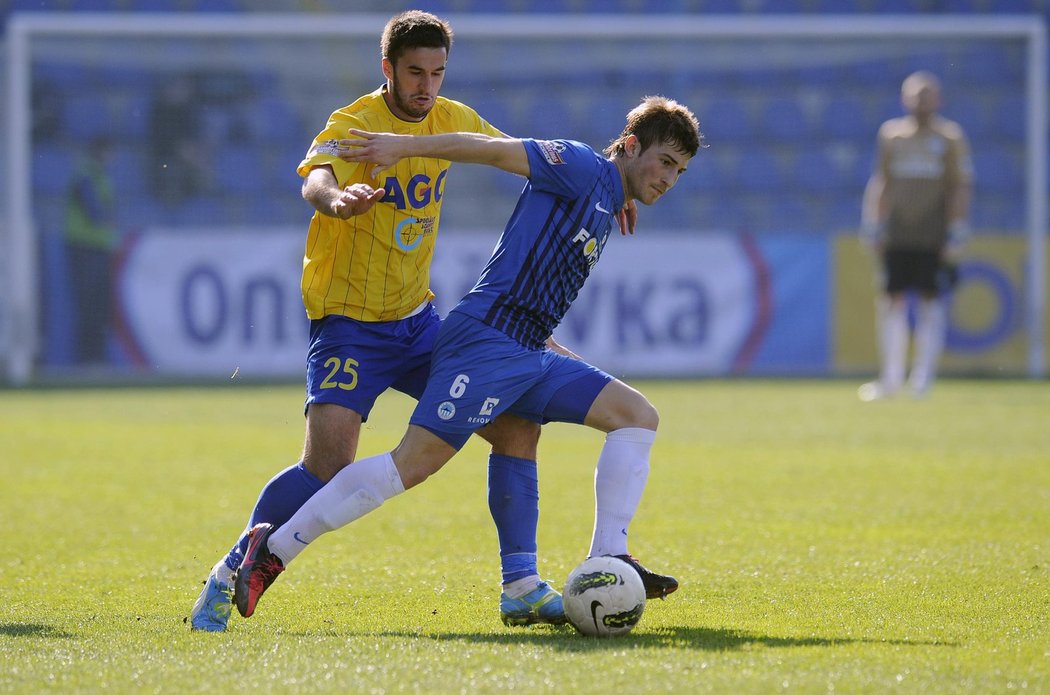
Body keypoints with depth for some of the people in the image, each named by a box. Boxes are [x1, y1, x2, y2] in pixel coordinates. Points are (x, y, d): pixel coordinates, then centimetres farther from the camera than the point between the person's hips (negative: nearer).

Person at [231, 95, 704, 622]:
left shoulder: (606, 210, 24)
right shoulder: (582, 167, -2)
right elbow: (493, 151, -10)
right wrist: (405, 146, -17)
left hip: (528, 356, 10)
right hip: (486, 336, -10)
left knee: (638, 416, 1)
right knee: (415, 462, -18)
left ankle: (607, 560, -7)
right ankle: (273, 549, -12)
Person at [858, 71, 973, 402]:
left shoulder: (950, 137, 2)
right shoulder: (891, 134, 10)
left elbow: (960, 188, 0)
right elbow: (880, 182, 15)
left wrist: (957, 234, -6)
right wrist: (871, 226, 10)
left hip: (933, 235, -3)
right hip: (897, 235, 3)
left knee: (931, 300, -2)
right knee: (890, 300, -1)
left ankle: (922, 375, 5)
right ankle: (891, 376, 5)